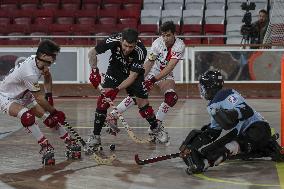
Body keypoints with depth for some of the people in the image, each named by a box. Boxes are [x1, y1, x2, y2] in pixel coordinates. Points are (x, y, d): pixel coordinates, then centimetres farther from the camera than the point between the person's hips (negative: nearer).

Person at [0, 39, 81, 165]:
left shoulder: (37, 59, -11)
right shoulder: (30, 73, -37)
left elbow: (47, 75, 13)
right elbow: (39, 99, -26)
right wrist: (54, 111, -14)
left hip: (23, 95, 9)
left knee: (48, 117, 1)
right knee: (27, 116, -36)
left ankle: (69, 143, 14)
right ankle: (45, 147, -27)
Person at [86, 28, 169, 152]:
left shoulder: (140, 51, -33)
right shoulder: (114, 41, -31)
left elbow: (132, 76, -29)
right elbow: (92, 53, -17)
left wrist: (116, 89, -39)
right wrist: (94, 70, -30)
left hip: (134, 74, 0)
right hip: (115, 71, 1)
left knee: (143, 104, -3)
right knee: (103, 101, -16)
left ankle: (156, 128, 26)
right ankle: (95, 136, -8)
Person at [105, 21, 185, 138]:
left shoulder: (180, 46, -19)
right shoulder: (157, 43, -18)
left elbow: (169, 67, -25)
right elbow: (149, 63, -18)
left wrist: (154, 79, -32)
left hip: (166, 75, 1)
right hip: (152, 72, -1)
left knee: (172, 97, -21)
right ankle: (113, 116, -14)